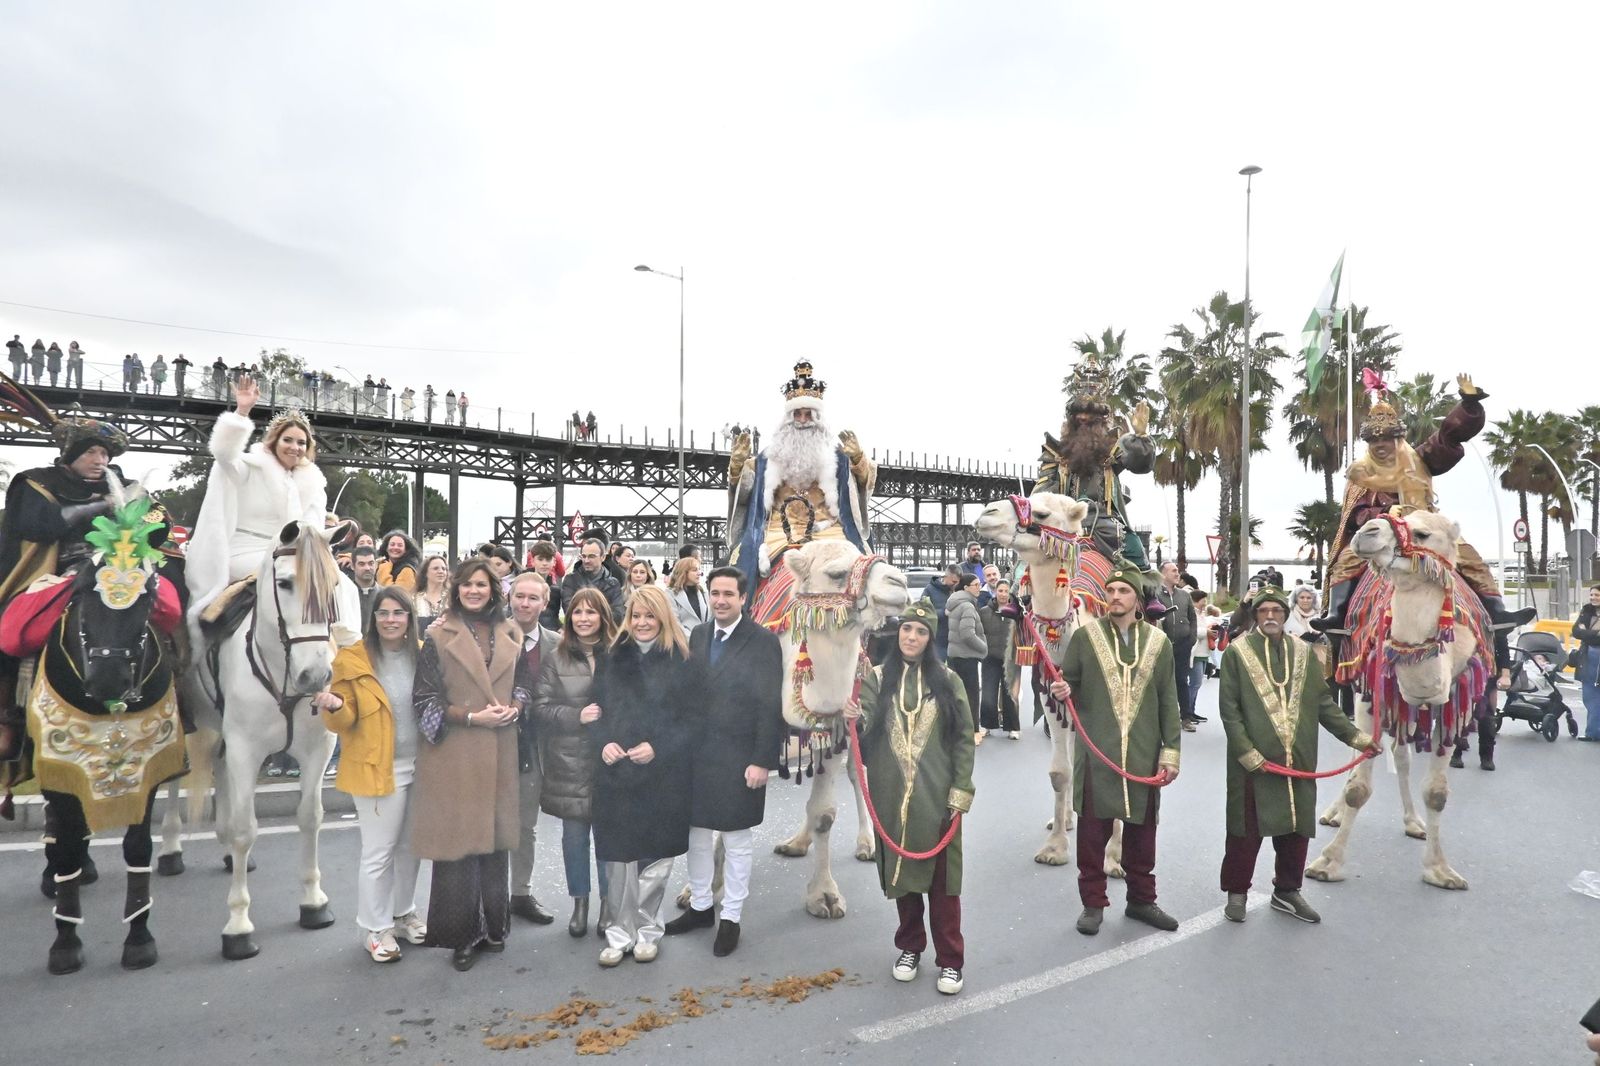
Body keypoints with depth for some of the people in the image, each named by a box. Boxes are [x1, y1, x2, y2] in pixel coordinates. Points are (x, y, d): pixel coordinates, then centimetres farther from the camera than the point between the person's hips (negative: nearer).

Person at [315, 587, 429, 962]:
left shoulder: (424, 654, 2)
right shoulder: (353, 660, -9)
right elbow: (344, 722, -8)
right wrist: (334, 707, -28)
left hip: (421, 767, 4)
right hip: (378, 770, -4)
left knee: (411, 847, 16)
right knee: (378, 854, 3)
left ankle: (402, 915, 34)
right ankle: (375, 929, 19)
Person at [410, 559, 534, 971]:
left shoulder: (510, 634, 8)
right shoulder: (439, 636, -3)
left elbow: (524, 683, 15)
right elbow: (425, 697, -6)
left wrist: (514, 708, -5)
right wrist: (471, 716, -15)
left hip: (499, 752, 4)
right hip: (454, 753, -3)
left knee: (495, 836, 10)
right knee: (458, 837, 0)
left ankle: (493, 927, 24)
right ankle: (462, 935, 14)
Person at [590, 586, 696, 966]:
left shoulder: (680, 661, -2)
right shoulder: (612, 658, 8)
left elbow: (692, 718, -2)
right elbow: (598, 709, 12)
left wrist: (657, 747, -14)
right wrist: (604, 742, -6)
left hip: (663, 774, -2)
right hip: (616, 772, 2)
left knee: (655, 856, 6)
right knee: (619, 857, 2)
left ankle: (647, 930, 24)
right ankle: (620, 932, 18)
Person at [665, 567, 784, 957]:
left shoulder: (763, 641, -11)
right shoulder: (698, 635, 6)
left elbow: (771, 706, -12)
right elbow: (689, 691, 7)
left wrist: (763, 761, -14)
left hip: (740, 759, -5)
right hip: (697, 754, 5)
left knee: (737, 840, 8)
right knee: (696, 832, 16)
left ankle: (731, 917, 22)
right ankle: (700, 906, 34)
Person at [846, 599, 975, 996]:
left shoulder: (947, 680, 2)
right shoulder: (878, 678, 3)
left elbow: (964, 739, 2)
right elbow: (866, 729, -7)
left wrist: (961, 791, -4)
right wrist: (857, 718, -30)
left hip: (936, 795, -1)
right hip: (893, 795, 1)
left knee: (942, 875, 3)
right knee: (901, 870, 11)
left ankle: (950, 961, 15)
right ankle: (910, 947, 30)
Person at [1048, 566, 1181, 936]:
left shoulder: (1158, 641, 4)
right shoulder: (1085, 636, 0)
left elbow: (1168, 702, 7)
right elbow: (1070, 685, 7)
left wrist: (1171, 751, 3)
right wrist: (1062, 691, -16)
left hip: (1143, 754, 2)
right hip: (1096, 752, -1)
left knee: (1142, 828, 12)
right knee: (1093, 829, 4)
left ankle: (1141, 899, 29)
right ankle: (1093, 902, 19)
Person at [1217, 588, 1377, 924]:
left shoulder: (1303, 653, 9)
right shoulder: (1237, 652, -4)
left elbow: (1324, 702, 13)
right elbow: (1229, 709, -6)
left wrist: (1355, 736, 6)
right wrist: (1247, 752, -12)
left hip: (1298, 758, 4)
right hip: (1252, 760, -4)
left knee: (1296, 828, 12)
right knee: (1247, 830, 3)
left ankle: (1287, 891, 29)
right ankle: (1236, 892, 19)